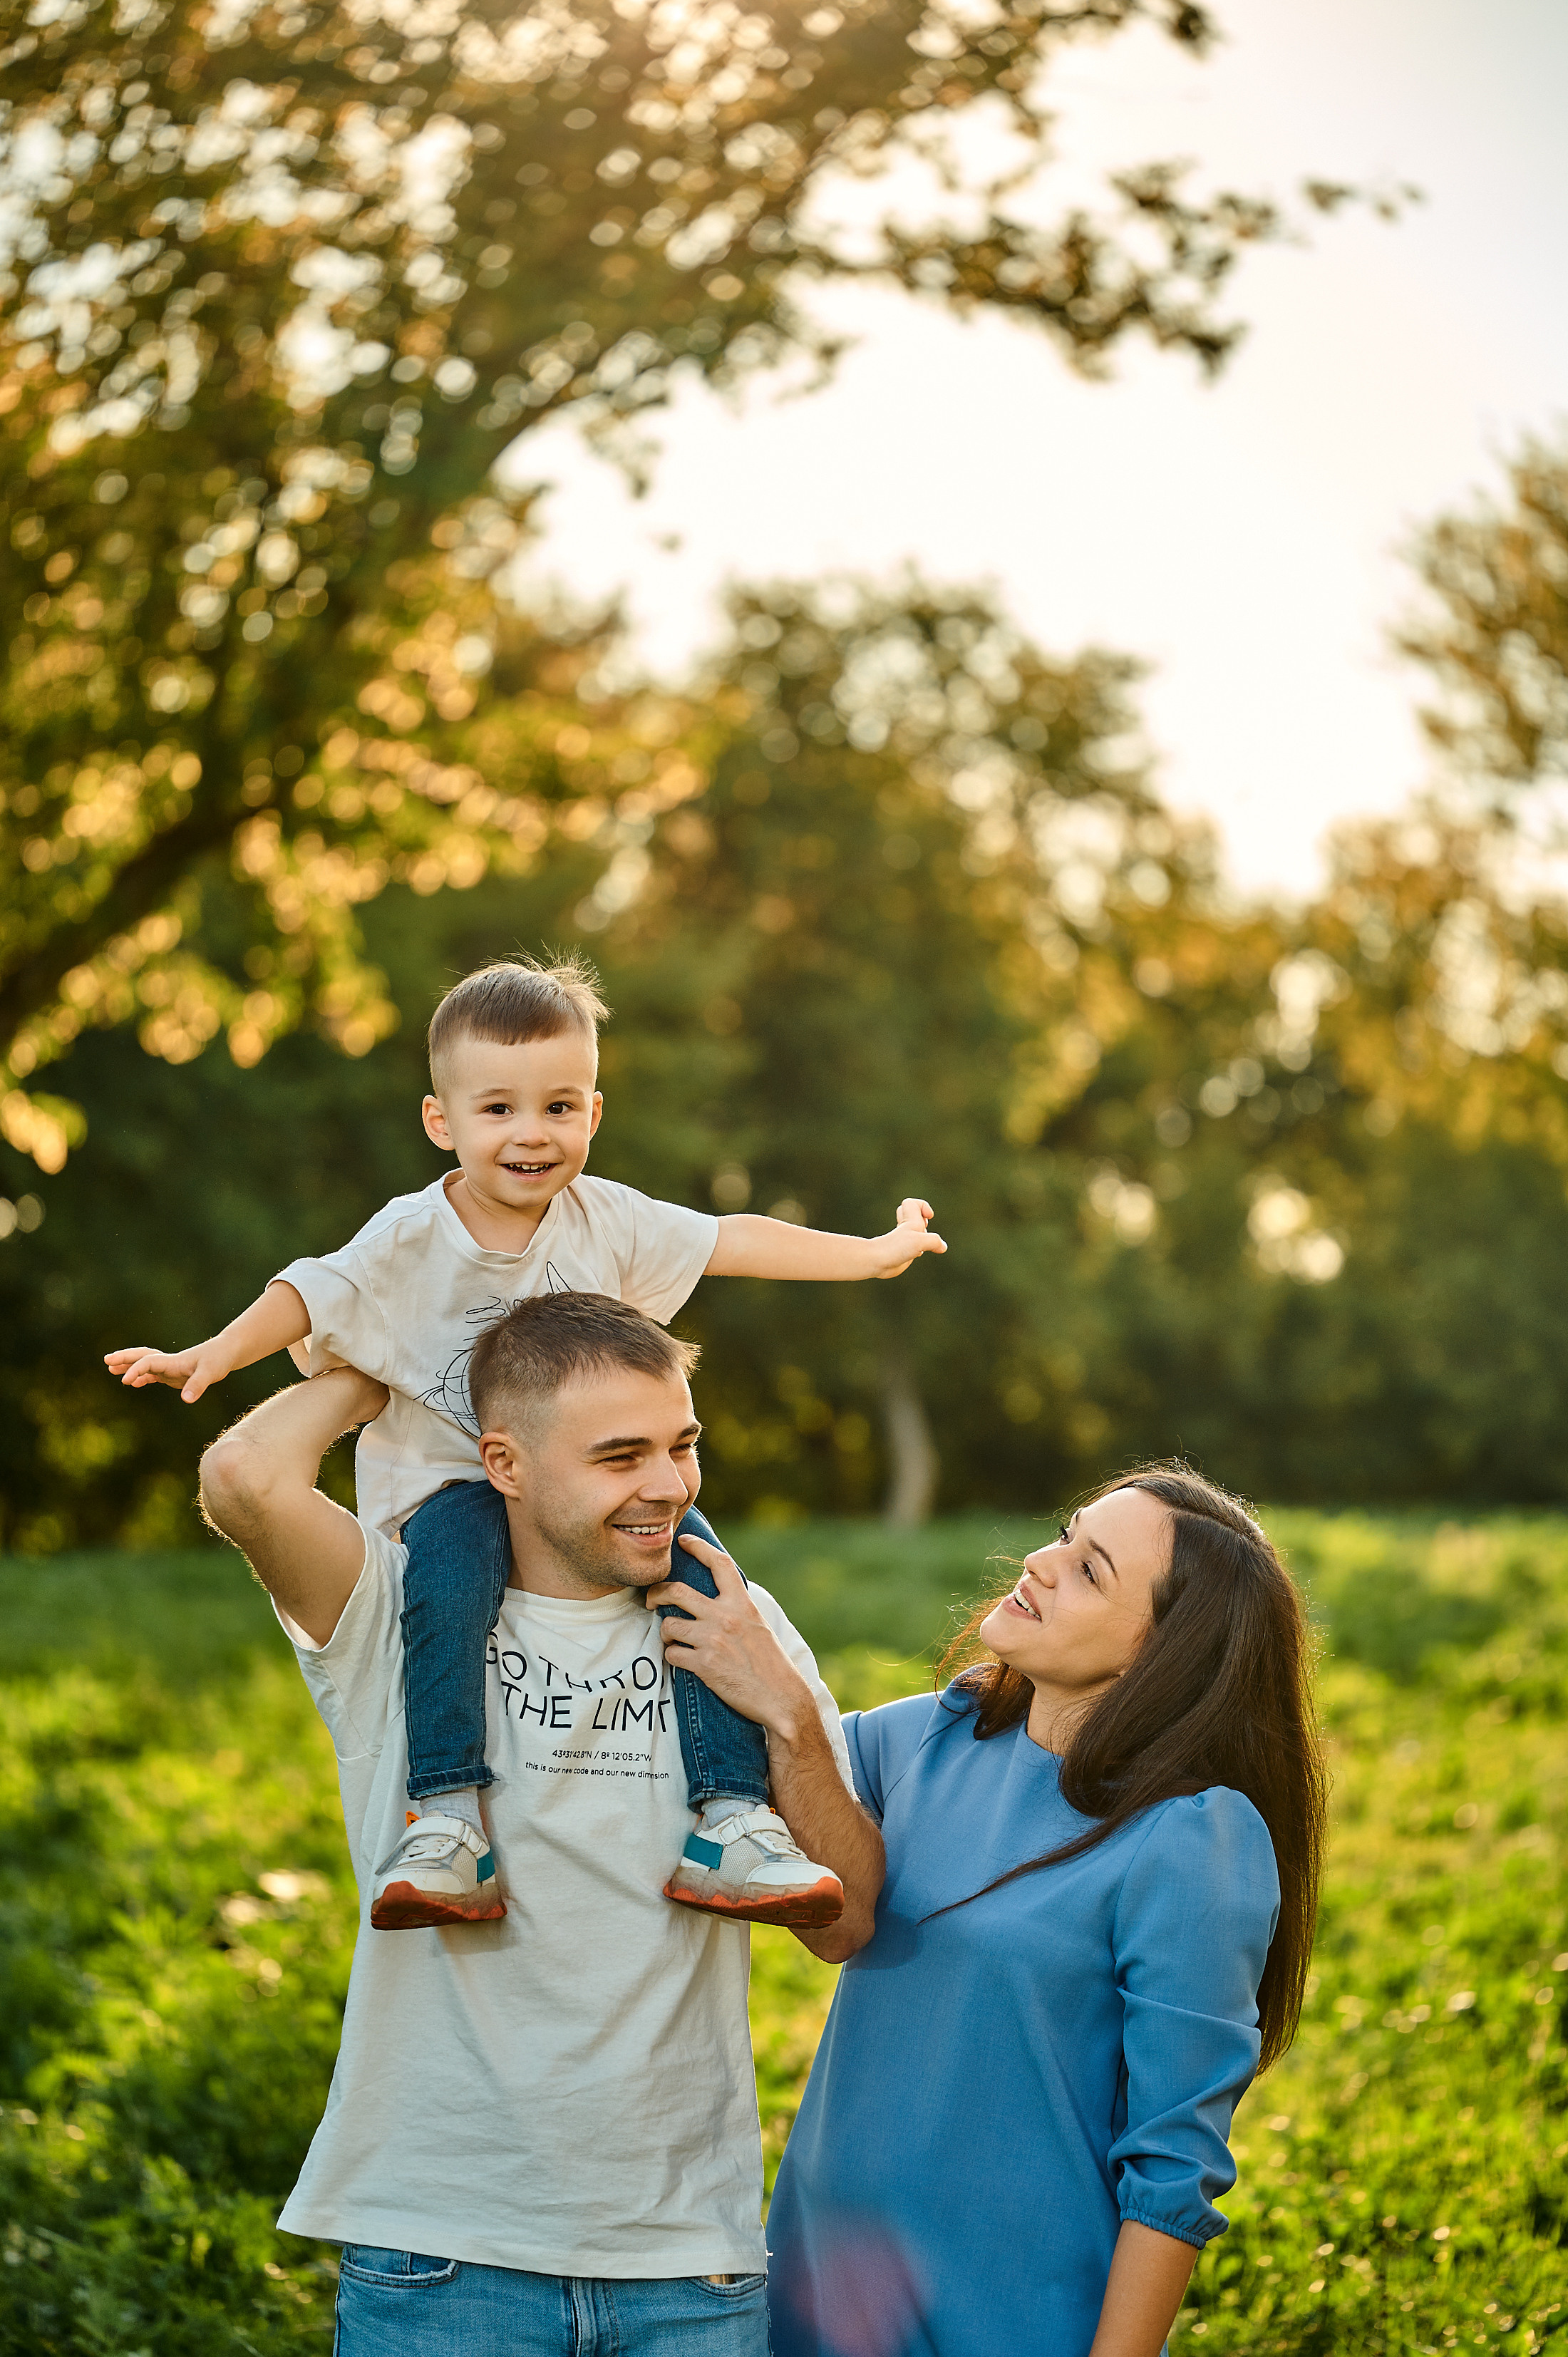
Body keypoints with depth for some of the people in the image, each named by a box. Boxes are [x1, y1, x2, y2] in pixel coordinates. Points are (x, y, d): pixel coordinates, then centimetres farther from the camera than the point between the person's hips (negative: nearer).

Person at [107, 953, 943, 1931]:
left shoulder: (606, 1220, 0)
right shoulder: (412, 1238, -7)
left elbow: (730, 1239, 4)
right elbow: (314, 1295, -11)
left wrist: (869, 1253, 5)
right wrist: (214, 1354, -27)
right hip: (451, 1476, -2)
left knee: (701, 1575, -21)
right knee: (450, 1584, -35)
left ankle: (730, 1822, -18)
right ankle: (449, 1823, -34)